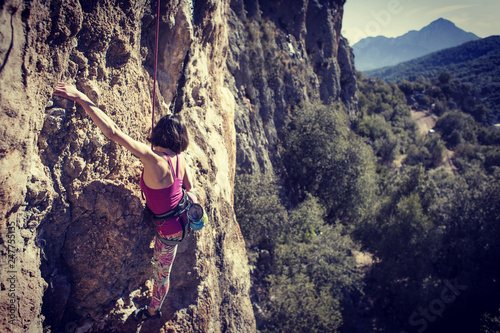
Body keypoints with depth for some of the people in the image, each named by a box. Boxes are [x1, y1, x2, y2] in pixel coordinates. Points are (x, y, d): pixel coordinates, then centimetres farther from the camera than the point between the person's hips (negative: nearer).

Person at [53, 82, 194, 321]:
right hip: (182, 217, 4)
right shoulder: (180, 159, -12)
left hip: (169, 229, -4)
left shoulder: (154, 160, -35)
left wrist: (82, 99, -39)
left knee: (161, 272, 21)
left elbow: (113, 132, -41)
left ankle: (153, 311, 47)